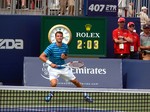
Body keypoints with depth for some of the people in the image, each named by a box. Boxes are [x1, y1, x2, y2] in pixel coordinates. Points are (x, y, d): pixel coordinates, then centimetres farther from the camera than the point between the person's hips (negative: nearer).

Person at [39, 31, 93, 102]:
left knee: (75, 81, 8)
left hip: (64, 68, 5)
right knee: (54, 83, -28)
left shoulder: (65, 46, -5)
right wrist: (50, 63, -33)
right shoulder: (51, 47, -20)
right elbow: (41, 56, -23)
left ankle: (85, 95, 28)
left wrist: (64, 57, -12)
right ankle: (51, 94, 7)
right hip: (53, 68, -4)